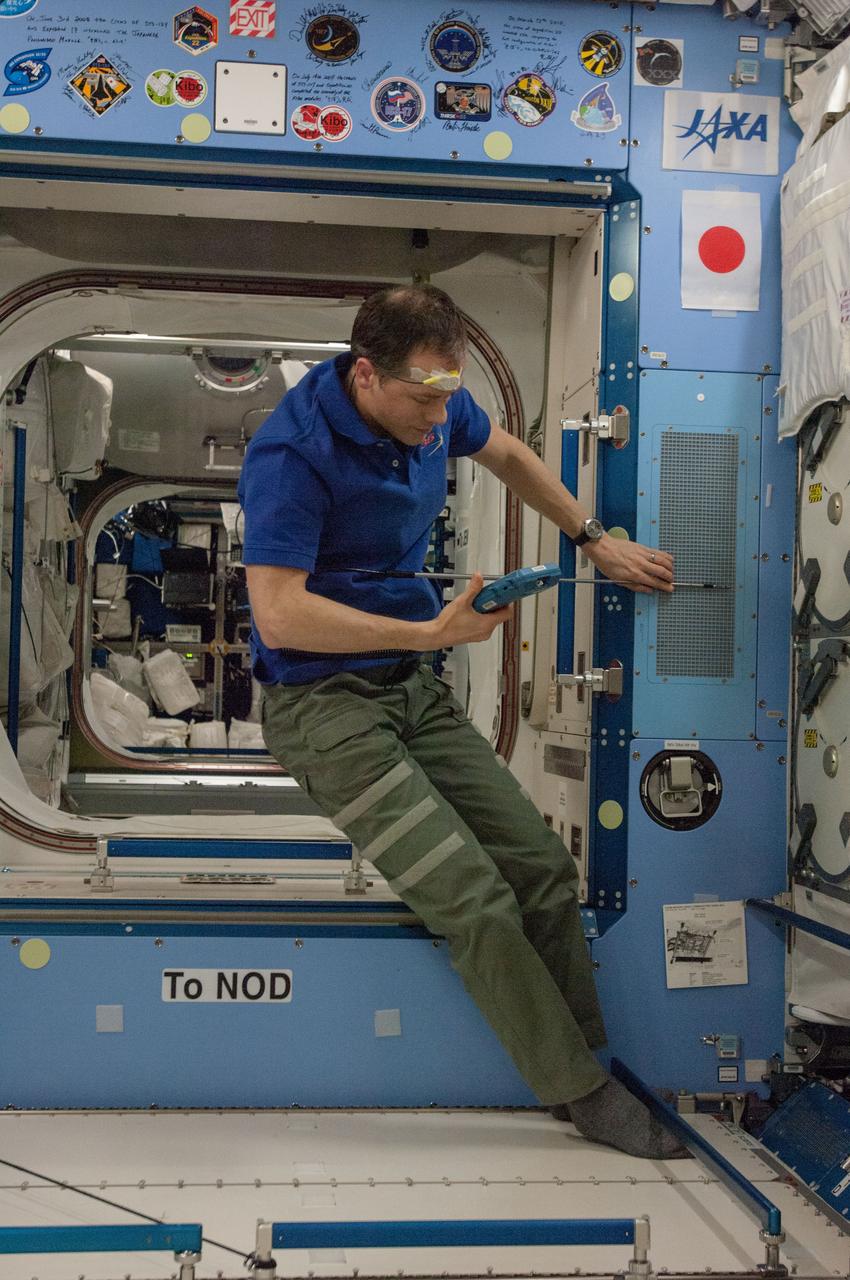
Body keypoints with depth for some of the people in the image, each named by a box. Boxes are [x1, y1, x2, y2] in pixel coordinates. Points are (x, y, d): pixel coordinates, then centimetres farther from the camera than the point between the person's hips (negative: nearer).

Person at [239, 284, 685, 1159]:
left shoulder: (434, 407, 1)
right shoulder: (293, 454, -22)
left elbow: (507, 455, 24)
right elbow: (279, 615, -26)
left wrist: (595, 541, 18)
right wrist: (432, 633, -24)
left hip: (412, 689, 8)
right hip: (325, 705, -7)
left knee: (544, 869, -3)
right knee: (477, 900, -17)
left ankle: (588, 1061, 11)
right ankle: (581, 1093, -1)